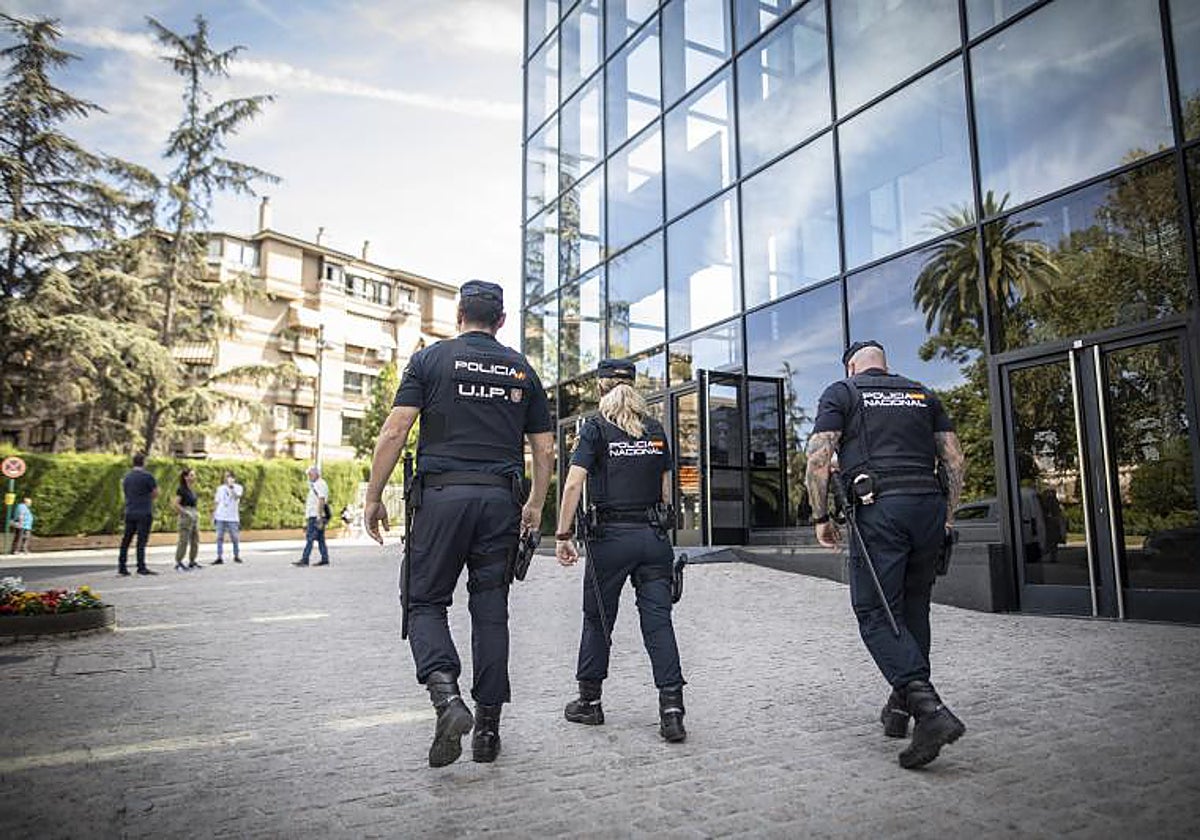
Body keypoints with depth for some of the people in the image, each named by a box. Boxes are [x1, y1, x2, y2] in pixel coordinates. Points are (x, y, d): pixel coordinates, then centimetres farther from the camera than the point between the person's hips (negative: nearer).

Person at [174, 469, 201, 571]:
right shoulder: (181, 489, -8)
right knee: (183, 541, -8)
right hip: (186, 517, -8)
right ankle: (178, 563, -2)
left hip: (194, 516, 8)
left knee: (195, 541, 8)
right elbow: (176, 504, -14)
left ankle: (192, 562, 17)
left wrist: (196, 514, 11)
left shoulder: (192, 490, 15)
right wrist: (186, 513, -16)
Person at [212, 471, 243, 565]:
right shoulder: (220, 488, 13)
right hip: (220, 517, 3)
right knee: (219, 538, 0)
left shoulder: (238, 488, 2)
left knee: (234, 538, 2)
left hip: (232, 518, -3)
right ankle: (219, 558, 2)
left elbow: (237, 497, -18)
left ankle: (236, 556, 14)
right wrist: (213, 516, 9)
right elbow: (216, 503, 14)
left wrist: (231, 486, -24)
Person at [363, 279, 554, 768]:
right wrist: (535, 506, 23)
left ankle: (446, 693, -16)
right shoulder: (521, 370, 13)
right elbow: (544, 448, 13)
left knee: (424, 601, 8)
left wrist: (374, 496, 1)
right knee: (490, 608, 10)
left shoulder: (432, 359, 4)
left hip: (442, 494, -3)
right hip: (500, 498, 3)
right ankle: (488, 725, 14)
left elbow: (395, 431, -5)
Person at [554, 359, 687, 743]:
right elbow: (666, 488, 12)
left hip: (611, 536, -3)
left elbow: (573, 484, -12)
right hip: (653, 535, 3)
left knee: (598, 620, 12)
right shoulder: (655, 430, 10)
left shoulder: (596, 428, -3)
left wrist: (563, 535, -9)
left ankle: (589, 701, 24)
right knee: (658, 620, 3)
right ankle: (671, 709, -4)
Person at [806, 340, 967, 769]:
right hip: (929, 505, 5)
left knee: (876, 613, -3)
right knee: (913, 609, 16)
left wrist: (821, 517, 5)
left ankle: (930, 709, -18)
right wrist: (948, 516, 20)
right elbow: (955, 460, 14)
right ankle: (901, 706, 24)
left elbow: (818, 458, -3)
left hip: (878, 509, -5)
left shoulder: (841, 392, 9)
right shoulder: (923, 395, 21)